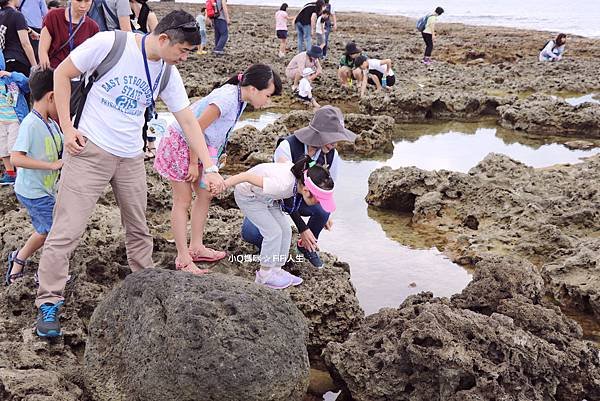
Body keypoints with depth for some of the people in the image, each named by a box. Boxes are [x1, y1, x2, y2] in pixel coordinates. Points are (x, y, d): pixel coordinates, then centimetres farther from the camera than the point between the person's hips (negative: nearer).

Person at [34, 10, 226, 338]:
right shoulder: (109, 43, -15)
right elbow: (62, 74, -6)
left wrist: (209, 167, 1)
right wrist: (67, 128, -10)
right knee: (67, 229, -6)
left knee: (138, 228, 13)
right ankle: (48, 304, 4)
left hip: (131, 159, 5)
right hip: (90, 150, -5)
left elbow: (188, 121, 5)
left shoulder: (168, 73, 2)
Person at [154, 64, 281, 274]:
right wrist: (193, 164, -20)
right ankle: (183, 259, 7)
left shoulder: (239, 98, -3)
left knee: (204, 195, 12)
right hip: (180, 144, -9)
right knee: (183, 201, -2)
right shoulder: (226, 99, -31)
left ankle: (196, 248, 24)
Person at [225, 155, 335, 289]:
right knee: (273, 232, -11)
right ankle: (265, 275, 5)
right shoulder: (283, 184, -43)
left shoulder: (302, 178, -19)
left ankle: (276, 269, 18)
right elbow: (248, 177, -40)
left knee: (285, 230, 4)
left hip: (264, 196, 8)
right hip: (247, 196, -8)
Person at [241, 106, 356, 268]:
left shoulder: (332, 156, -17)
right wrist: (302, 228, -32)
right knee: (250, 233, -30)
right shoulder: (287, 147, -32)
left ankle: (306, 246, 0)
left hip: (302, 199, 4)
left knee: (323, 209, -31)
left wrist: (325, 214, 13)